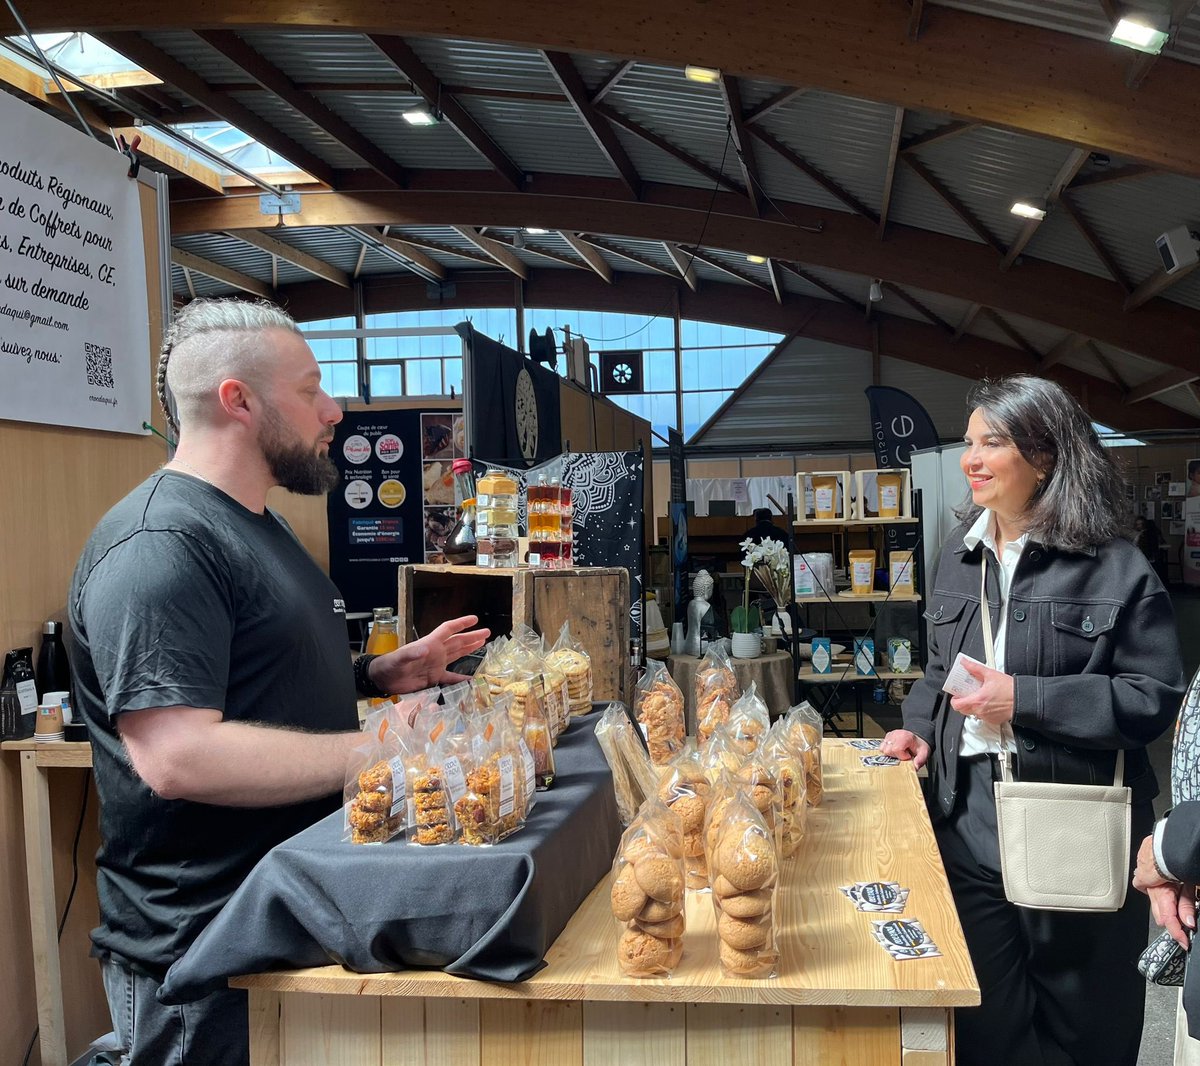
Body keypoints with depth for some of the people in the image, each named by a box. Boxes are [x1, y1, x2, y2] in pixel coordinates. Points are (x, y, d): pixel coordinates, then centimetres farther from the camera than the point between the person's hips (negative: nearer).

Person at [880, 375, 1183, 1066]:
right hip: (971, 817, 5)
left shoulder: (1113, 566, -10)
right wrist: (921, 726, 3)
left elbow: (1157, 696, -13)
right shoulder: (961, 555, 9)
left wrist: (1026, 698, -19)